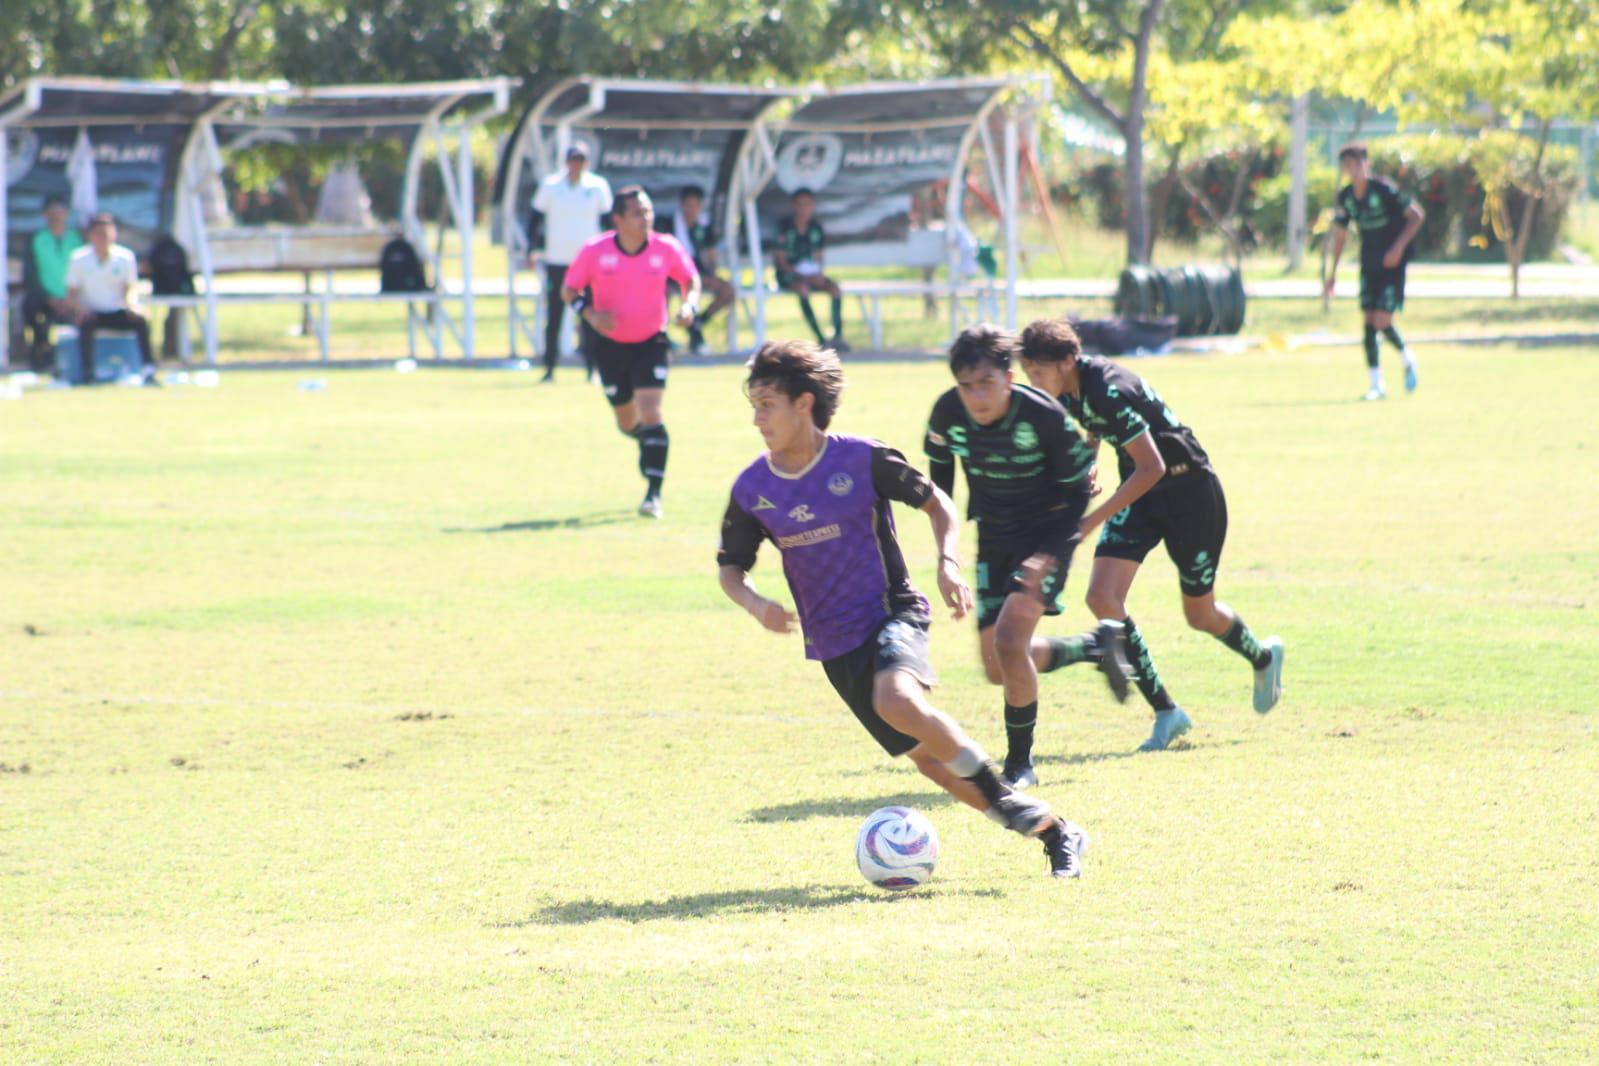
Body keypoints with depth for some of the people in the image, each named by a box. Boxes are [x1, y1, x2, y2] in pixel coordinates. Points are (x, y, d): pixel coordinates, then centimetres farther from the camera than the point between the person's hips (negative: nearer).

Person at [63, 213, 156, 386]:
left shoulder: (125, 257, -1)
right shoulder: (79, 260, -5)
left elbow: (129, 290, 3)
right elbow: (71, 296, -3)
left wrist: (131, 305, -20)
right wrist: (80, 308, -25)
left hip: (117, 313, 1)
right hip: (91, 313, -1)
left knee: (140, 320, -28)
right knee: (86, 324, -36)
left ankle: (149, 372, -31)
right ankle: (88, 376, -37)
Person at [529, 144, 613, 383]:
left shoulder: (598, 186, 2)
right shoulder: (550, 186, 3)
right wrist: (532, 251, 0)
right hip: (556, 262, 1)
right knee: (553, 319, 2)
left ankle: (592, 368, 3)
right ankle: (549, 369, 9)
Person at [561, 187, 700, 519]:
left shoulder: (666, 249, -10)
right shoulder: (595, 251, -12)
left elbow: (691, 279, 7)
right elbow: (569, 289, -2)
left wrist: (689, 305, -14)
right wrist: (590, 314, -21)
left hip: (651, 342, -1)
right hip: (610, 344, 1)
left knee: (650, 414, -17)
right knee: (627, 422, 12)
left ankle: (654, 494, -16)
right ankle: (647, 442, 50)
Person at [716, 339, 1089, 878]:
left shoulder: (862, 459, -10)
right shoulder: (752, 489, -2)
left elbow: (936, 504, 3)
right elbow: (730, 568, 10)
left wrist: (948, 564, -13)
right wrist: (755, 603, -11)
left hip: (892, 614, -4)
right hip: (834, 644, 4)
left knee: (896, 700, -35)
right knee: (926, 757, 0)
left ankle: (1001, 794, -18)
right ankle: (1052, 832, 9)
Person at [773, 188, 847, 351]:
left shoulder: (815, 228, 8)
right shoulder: (785, 228, -6)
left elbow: (818, 257, 13)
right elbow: (781, 260, -8)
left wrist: (818, 274, -9)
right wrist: (798, 274, -22)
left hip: (811, 275, 5)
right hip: (788, 276, -5)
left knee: (835, 288, -23)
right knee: (803, 289, -37)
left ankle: (838, 335, -24)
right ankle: (820, 339, -40)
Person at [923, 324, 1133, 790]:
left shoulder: (1045, 416, -26)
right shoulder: (948, 415, -16)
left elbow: (1076, 493, -15)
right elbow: (939, 476, 5)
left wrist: (1047, 557, -25)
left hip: (1048, 536, -5)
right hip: (995, 540, 5)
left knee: (1008, 641, -22)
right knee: (998, 667, 6)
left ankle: (1021, 764, -4)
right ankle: (1098, 646, 32)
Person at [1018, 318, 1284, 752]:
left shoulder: (1109, 391, -31)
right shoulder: (1071, 392, -5)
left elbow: (1151, 467, -31)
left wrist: (1091, 520, -31)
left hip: (1189, 489, -7)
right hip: (1141, 491, 7)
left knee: (1200, 615, 9)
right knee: (1103, 598, -12)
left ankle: (1263, 657, 44)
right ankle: (1165, 712, -5)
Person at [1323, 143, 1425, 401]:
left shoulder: (1384, 190, -15)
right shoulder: (1345, 196, 2)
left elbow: (1417, 215, -11)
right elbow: (1340, 231, 16)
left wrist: (1399, 246, -21)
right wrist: (1333, 270, 15)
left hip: (1392, 263, -5)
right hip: (1369, 264, 5)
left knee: (1382, 321, -13)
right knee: (1369, 323, -1)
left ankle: (1407, 359, 15)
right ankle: (1376, 384, 7)